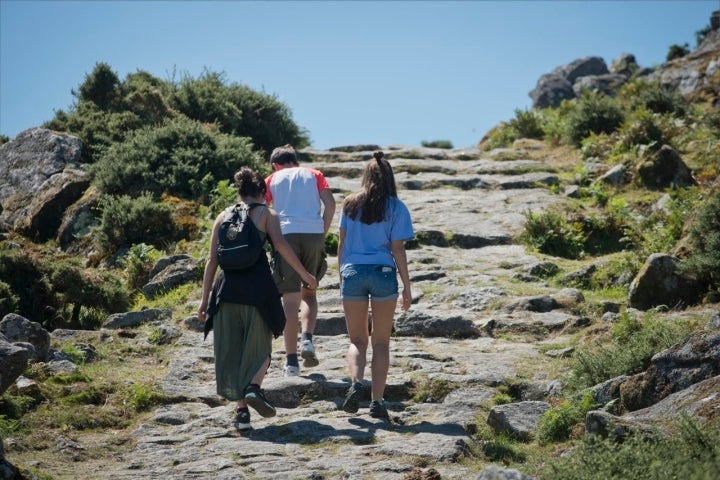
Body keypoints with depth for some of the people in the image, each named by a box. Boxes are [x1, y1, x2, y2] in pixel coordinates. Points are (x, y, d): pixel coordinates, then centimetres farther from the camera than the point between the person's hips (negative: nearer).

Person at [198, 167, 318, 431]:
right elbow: (281, 244, -10)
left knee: (230, 349, 9)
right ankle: (253, 387, -17)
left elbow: (212, 259, 11)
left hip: (227, 287, 3)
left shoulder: (223, 217, 16)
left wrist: (205, 298, 12)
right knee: (259, 347, 10)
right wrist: (304, 274, -5)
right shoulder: (266, 213, 7)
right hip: (257, 284, -3)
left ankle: (241, 410, 7)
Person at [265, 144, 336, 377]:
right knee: (309, 292, 18)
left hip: (286, 234, -1)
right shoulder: (314, 175, 19)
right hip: (314, 233, 1)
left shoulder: (272, 179, 18)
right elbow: (330, 204, 5)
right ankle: (307, 339, -5)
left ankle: (291, 361, -2)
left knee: (290, 299, 0)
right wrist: (323, 234, 10)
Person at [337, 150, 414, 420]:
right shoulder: (396, 207, 0)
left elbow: (342, 243, 8)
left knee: (357, 340, 12)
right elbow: (397, 248, -3)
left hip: (352, 273, 2)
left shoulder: (350, 204, 7)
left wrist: (342, 276, 16)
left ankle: (355, 383, -15)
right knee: (381, 343, 7)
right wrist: (407, 286, 2)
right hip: (383, 273, -1)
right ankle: (377, 401, 1)